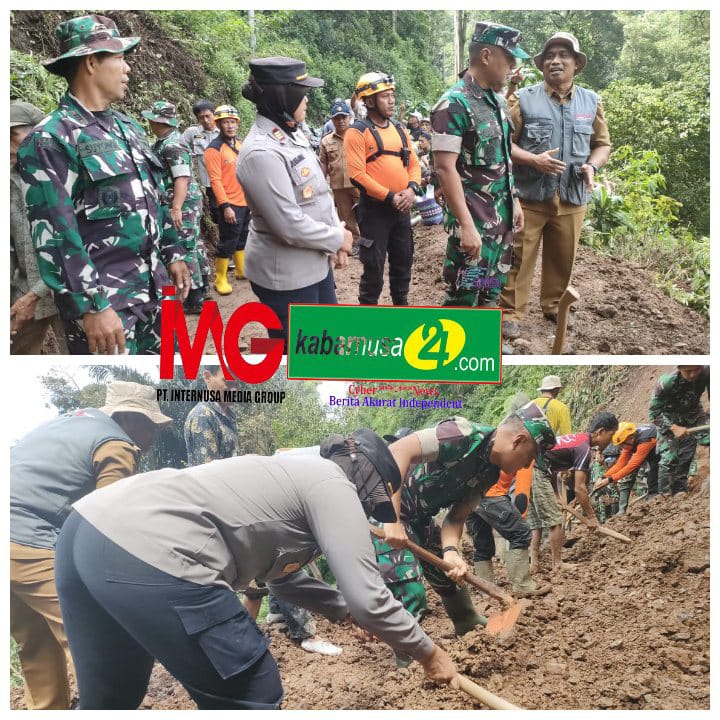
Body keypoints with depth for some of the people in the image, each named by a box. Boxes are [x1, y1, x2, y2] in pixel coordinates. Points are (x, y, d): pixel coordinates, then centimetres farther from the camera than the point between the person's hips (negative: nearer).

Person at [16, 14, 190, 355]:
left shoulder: (126, 126, 12)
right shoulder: (50, 140, -12)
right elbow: (55, 235, -18)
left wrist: (173, 253, 17)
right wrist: (90, 307, -21)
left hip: (152, 287, 8)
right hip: (103, 299, -7)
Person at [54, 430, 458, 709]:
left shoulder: (295, 475, 32)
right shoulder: (333, 485, 5)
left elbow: (283, 576, 45)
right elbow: (367, 596, 1)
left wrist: (346, 611, 49)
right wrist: (428, 652, 16)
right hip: (150, 557, -10)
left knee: (110, 700, 26)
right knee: (252, 699, 8)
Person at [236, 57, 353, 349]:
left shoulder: (293, 135, 6)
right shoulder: (261, 153, -24)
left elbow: (320, 192, 13)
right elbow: (290, 227, -27)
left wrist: (336, 240, 1)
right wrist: (338, 239, -12)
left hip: (315, 262, 9)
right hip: (285, 274, -9)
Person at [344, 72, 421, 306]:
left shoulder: (399, 129, 12)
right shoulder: (357, 132, -10)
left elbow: (413, 163, 13)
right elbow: (357, 175, -17)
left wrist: (411, 189, -8)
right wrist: (389, 197, -19)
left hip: (401, 208, 7)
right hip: (374, 209, -7)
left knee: (403, 262, 17)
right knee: (373, 267, 0)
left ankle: (402, 305, 33)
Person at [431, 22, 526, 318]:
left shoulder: (498, 100, 10)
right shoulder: (454, 104, -16)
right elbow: (445, 168, -21)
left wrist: (514, 202, 17)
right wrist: (466, 225, -25)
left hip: (501, 215, 8)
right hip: (474, 219, -8)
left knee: (493, 286, 16)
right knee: (464, 292, -3)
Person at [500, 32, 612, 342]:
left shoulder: (591, 101, 9)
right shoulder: (524, 99, -2)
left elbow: (603, 143, 14)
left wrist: (591, 165, -8)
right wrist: (533, 159, -19)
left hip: (572, 199, 3)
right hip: (529, 196, -3)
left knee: (563, 259, 13)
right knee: (519, 258, 1)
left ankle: (554, 305, 32)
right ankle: (511, 312, 12)